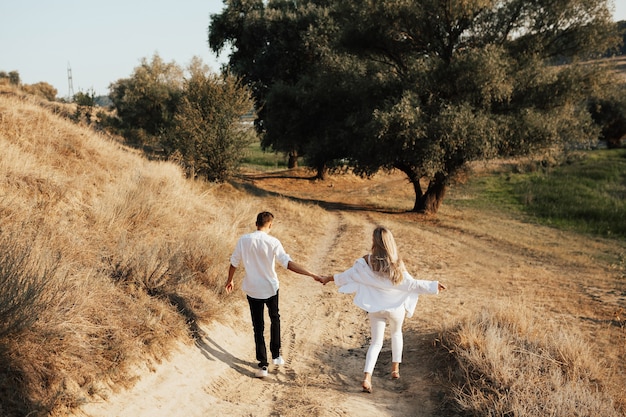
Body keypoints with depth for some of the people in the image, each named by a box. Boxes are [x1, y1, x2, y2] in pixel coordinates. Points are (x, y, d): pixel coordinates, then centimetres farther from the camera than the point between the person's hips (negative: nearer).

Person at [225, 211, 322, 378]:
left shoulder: (244, 240, -8)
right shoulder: (273, 242, -13)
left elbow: (234, 263, 0)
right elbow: (288, 263, -20)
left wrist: (230, 280, 18)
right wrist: (312, 275, -19)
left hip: (252, 289, 1)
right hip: (270, 288, -1)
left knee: (258, 326, 8)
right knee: (274, 318, 25)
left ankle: (263, 365, 7)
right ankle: (276, 355, 29)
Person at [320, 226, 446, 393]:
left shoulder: (366, 262, -14)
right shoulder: (397, 264, -17)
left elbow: (348, 274, -4)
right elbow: (411, 284, -12)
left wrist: (329, 278, 11)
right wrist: (433, 286, 0)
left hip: (375, 309, 0)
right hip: (396, 307, 0)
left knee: (376, 342, 10)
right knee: (396, 333, 29)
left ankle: (367, 377, -7)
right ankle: (395, 369, 33)